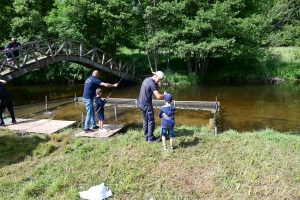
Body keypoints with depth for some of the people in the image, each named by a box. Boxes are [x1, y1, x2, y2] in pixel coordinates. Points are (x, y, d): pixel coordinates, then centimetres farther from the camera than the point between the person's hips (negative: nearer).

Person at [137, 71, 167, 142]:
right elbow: (158, 96, -23)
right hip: (146, 105, -9)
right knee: (151, 121, 2)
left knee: (145, 120, 16)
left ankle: (146, 136, 24)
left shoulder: (147, 79, 9)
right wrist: (164, 94, -6)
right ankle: (150, 138, 10)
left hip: (141, 103, 9)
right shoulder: (152, 83, -19)